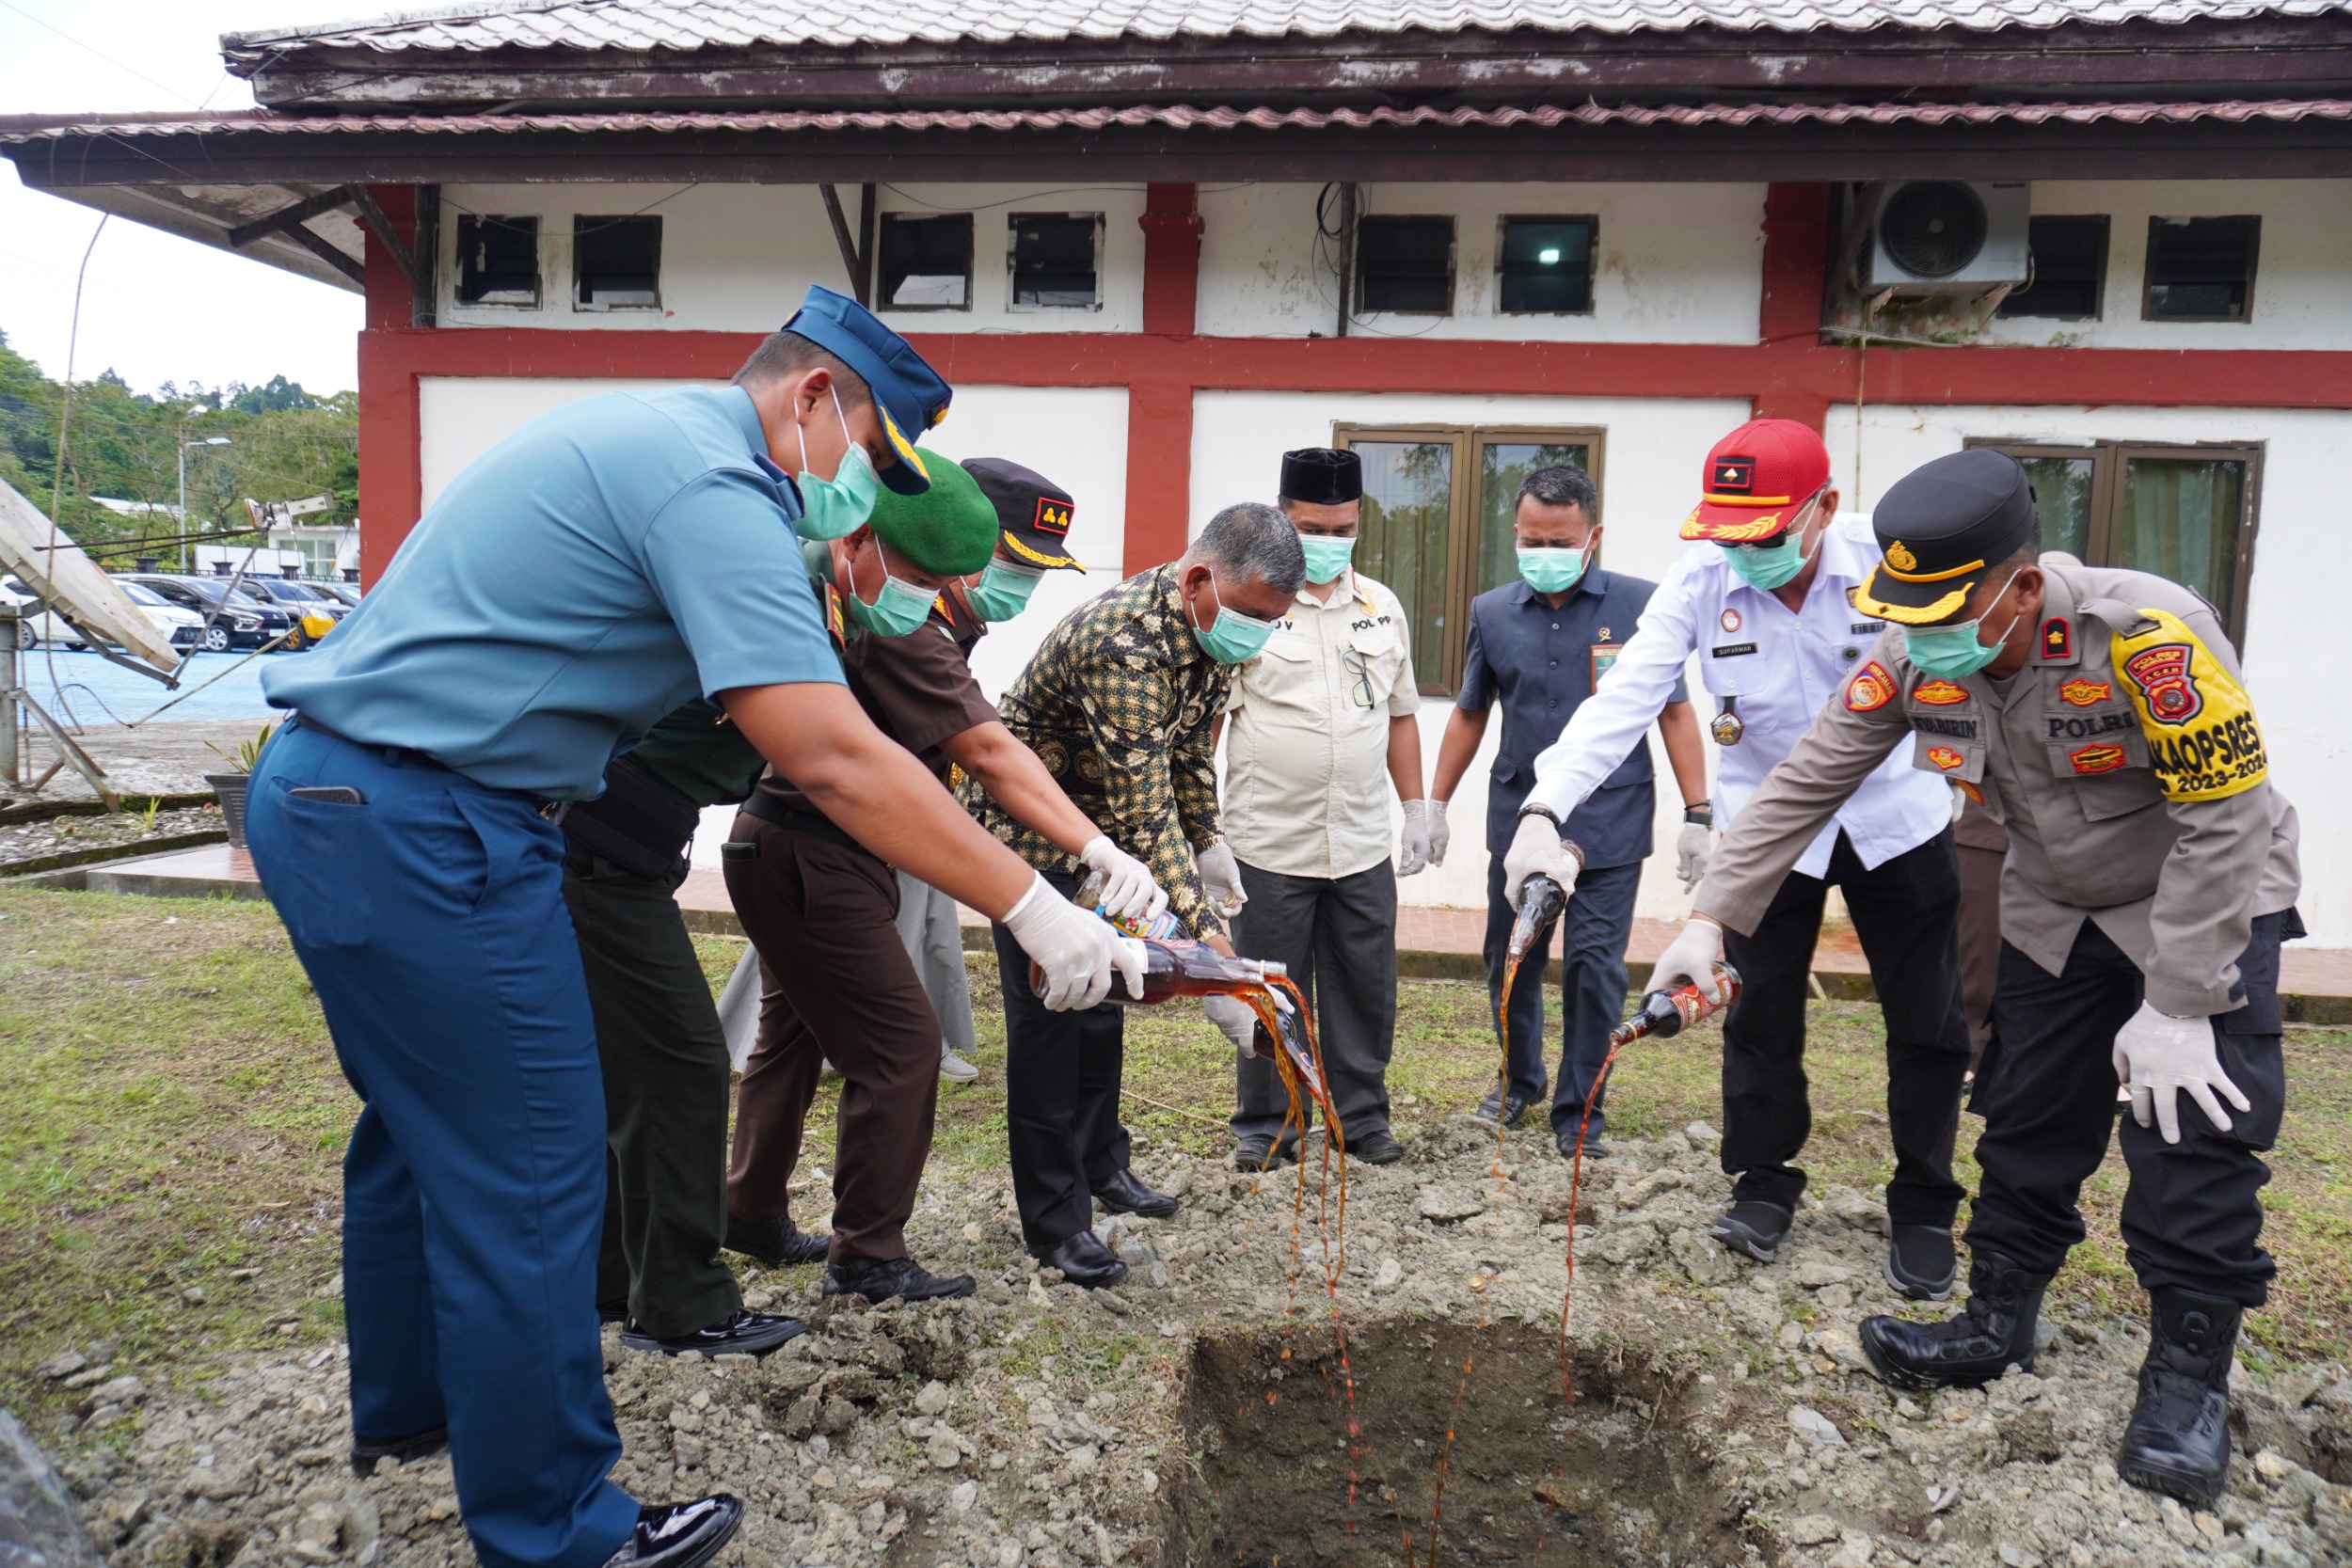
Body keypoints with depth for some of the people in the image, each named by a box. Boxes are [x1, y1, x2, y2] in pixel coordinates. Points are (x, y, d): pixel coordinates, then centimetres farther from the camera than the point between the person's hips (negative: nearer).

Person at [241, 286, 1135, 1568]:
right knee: (526, 1179, -2)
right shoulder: (712, 484, -18)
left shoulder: (641, 431, 14)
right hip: (422, 829, -11)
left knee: (422, 1120, 24)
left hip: (322, 793, 11)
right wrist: (1034, 910, -24)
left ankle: (404, 1404, 44)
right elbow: (834, 760, -27)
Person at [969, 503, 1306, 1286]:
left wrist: (1209, 841, 7)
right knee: (1048, 1014, -7)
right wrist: (1208, 945, -46)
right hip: (1027, 825, -8)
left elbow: (1190, 744, 9)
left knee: (1103, 997, 15)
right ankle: (1054, 1220, 4)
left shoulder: (1210, 627, -9)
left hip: (1102, 823, 8)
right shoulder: (1123, 644, -38)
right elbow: (1146, 816, -43)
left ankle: (1101, 1164, 32)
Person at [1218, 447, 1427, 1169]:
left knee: (1365, 990, 10)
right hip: (1269, 846, -4)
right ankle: (1264, 1125, 21)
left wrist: (1417, 806, 15)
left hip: (1363, 845, 4)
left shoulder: (1382, 607, 12)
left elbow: (1400, 715, 19)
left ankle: (1362, 1117, 26)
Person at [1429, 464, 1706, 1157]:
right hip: (1517, 814, 3)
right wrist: (1436, 804, 14)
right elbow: (1469, 714, 14)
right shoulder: (1492, 612, 4)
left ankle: (1580, 1112, 16)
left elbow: (1673, 710, 0)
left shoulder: (1640, 605, -4)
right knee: (1510, 959, 13)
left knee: (1594, 965, 0)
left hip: (1610, 821, -3)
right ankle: (1518, 1081, 35)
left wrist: (1697, 813, -4)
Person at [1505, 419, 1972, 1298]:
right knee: (1760, 1019, 7)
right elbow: (1622, 699, -26)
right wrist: (1544, 810, -39)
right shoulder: (1700, 583, -17)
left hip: (1898, 820, 0)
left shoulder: (1888, 560, -19)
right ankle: (1764, 1185, 28)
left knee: (1928, 1025, 8)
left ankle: (1924, 1210, 27)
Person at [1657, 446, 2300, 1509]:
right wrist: (1711, 919, -18)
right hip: (2056, 911, 5)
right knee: (2026, 1122, 8)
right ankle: (1997, 1329, 23)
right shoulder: (1914, 659, -18)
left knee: (2193, 1127, -10)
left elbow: (2221, 824, -28)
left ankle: (2188, 1379, 7)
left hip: (2208, 901, -4)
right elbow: (1803, 785, -12)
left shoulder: (2150, 635, -33)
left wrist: (2176, 1008, -25)